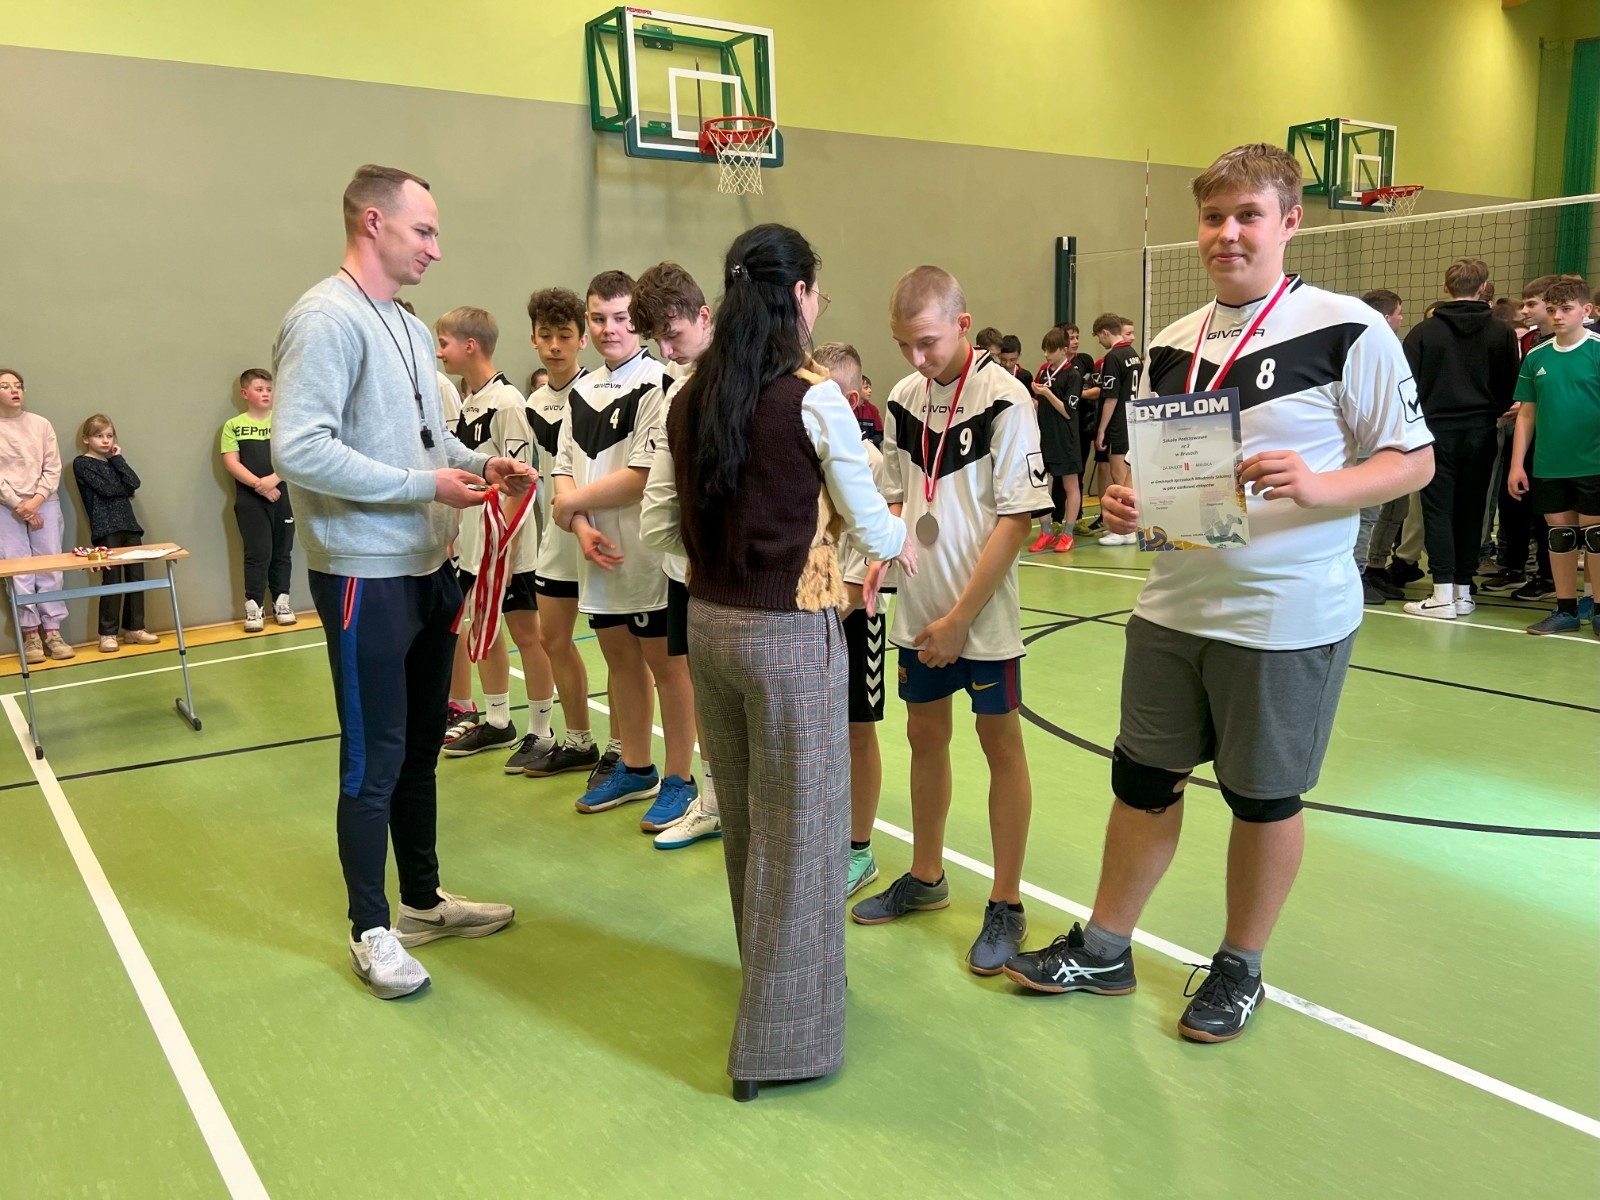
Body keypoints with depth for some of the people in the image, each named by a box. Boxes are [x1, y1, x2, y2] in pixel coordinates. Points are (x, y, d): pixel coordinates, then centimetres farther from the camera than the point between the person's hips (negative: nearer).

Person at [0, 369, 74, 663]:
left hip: (45, 505, 2)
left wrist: (36, 501, -9)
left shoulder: (41, 424, 6)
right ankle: (30, 633, 3)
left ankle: (52, 631, 5)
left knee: (50, 569, 1)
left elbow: (53, 468, 2)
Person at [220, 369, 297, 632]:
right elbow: (231, 462, -3)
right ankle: (254, 606, 1)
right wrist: (258, 485, -14)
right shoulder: (233, 426, 4)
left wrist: (273, 479, -16)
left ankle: (282, 602, 16)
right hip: (250, 499, -2)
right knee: (258, 552, -5)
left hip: (281, 494, 2)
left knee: (282, 551, 6)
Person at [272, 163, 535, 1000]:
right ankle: (371, 930, 19)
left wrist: (483, 466, 2)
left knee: (420, 747, 18)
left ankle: (424, 900, 33)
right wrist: (424, 485, -22)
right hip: (366, 576, -9)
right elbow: (300, 449, -24)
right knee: (374, 759, 2)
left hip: (429, 568, 9)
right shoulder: (326, 319, -15)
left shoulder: (411, 328, 14)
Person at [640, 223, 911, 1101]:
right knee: (799, 830, 6)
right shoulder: (814, 398, -14)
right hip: (790, 634, -6)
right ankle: (781, 1039, 17)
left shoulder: (691, 400, 2)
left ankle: (772, 978, 43)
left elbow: (660, 521, 6)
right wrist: (902, 546, 14)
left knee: (743, 818, 21)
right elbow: (871, 525, -7)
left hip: (709, 624, 7)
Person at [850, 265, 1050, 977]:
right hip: (918, 608, 6)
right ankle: (925, 877, 34)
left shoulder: (1003, 399, -13)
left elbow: (1016, 518, -15)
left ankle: (1007, 904, 19)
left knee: (1000, 743, 6)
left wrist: (961, 616, -16)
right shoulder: (904, 398, 5)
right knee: (925, 735, 16)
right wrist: (880, 556, -5)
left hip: (981, 612, -6)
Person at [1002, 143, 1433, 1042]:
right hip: (1174, 606, 5)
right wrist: (1127, 503, -6)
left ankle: (1240, 969, 31)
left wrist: (1315, 486, -25)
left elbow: (1413, 460, -8)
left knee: (1264, 797, 10)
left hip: (1289, 620, -5)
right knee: (1144, 780, 13)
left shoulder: (1349, 331, -9)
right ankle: (1104, 950, 31)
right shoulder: (1173, 344, 8)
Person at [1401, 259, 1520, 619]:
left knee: (1438, 511, -1)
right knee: (1471, 511, 9)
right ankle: (1463, 590, 14)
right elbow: (1510, 389, 4)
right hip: (1480, 434, 2)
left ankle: (1444, 594, -5)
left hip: (1437, 431, -2)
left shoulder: (1425, 330, -4)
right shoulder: (1501, 333, 2)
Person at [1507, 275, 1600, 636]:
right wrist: (1517, 465, 6)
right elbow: (1526, 414, 10)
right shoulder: (1536, 356, 6)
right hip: (1548, 466, 4)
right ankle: (1566, 610, 19)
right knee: (1560, 535, 9)